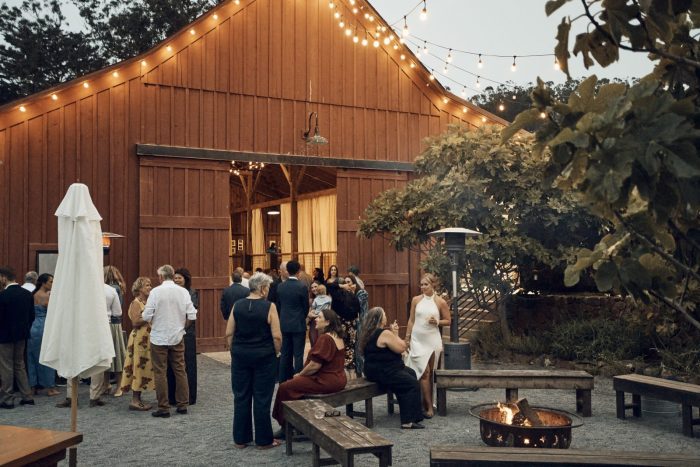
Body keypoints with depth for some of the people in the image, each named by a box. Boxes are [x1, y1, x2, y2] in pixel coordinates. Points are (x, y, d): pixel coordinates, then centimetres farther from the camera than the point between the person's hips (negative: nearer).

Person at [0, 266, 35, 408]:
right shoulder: (27, 294, 2)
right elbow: (32, 316, 6)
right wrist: (25, 329, 15)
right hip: (21, 336, 6)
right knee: (20, 365, 16)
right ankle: (27, 397, 17)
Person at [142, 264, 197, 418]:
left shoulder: (156, 292, -11)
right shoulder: (183, 292, -2)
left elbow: (146, 316, -12)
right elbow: (192, 316, -5)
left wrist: (148, 319, 10)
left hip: (159, 337, -3)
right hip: (177, 337, 3)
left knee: (160, 373, 4)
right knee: (180, 370, 11)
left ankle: (163, 408, 6)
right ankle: (182, 404, 16)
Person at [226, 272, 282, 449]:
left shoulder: (237, 305, 0)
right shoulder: (269, 307, -11)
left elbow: (229, 334, 1)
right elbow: (276, 336, -14)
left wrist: (235, 351, 12)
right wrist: (276, 353, 2)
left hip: (240, 355, 4)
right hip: (263, 356, -4)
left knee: (241, 397, 11)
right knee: (262, 398, 4)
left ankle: (240, 439, 18)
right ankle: (264, 440, 12)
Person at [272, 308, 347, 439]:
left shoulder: (325, 338, -19)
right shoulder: (337, 337, 12)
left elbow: (315, 365, -21)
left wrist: (300, 374, -3)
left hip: (326, 381, -11)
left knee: (285, 388, -6)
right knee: (293, 383, 21)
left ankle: (285, 426, 5)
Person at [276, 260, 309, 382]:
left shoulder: (280, 286, 0)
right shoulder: (302, 287, -13)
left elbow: (279, 305, 7)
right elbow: (306, 307, -4)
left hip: (284, 324, 5)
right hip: (298, 324, -5)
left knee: (285, 354, 12)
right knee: (298, 354, 0)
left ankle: (283, 380, 16)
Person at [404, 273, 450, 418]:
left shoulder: (440, 302, -1)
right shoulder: (416, 300, 3)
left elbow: (448, 321, 6)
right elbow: (411, 320, 8)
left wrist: (437, 322, -13)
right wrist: (407, 338, 5)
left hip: (432, 340, 0)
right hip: (417, 340, 0)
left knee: (429, 373, 6)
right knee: (424, 372, -8)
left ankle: (426, 403, 17)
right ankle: (429, 406, -3)